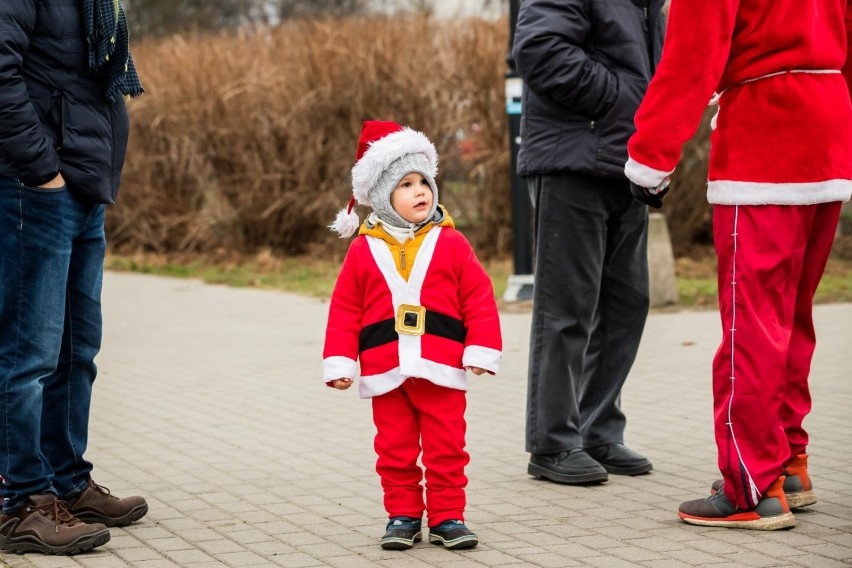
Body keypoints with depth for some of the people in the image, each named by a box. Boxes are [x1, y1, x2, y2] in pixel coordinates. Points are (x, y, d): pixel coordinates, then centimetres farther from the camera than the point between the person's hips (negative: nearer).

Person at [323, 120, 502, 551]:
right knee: (395, 450, 8)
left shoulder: (451, 244, 2)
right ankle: (402, 516, 18)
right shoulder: (363, 250, 4)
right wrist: (338, 363, -1)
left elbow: (479, 300, 1)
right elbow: (345, 311, 4)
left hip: (441, 369, -1)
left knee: (446, 448, 3)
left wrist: (482, 351, -6)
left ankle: (447, 516, 12)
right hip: (387, 372, 1)